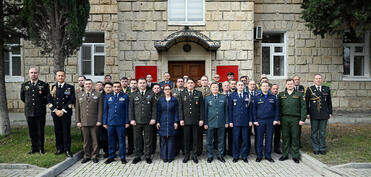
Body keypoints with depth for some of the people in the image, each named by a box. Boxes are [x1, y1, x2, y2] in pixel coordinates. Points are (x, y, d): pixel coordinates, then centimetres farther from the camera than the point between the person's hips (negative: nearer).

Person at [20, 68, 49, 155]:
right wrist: (29, 103, 17)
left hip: (40, 112, -2)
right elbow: (22, 97, 21)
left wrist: (42, 105, 7)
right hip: (29, 112, 3)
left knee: (40, 131, 3)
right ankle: (34, 148, 20)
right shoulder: (24, 85, 7)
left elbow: (48, 98, 9)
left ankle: (41, 148, 14)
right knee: (32, 131, 9)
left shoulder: (44, 85, -1)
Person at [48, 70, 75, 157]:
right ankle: (59, 148, 20)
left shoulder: (70, 87, 2)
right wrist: (55, 110, -7)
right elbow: (49, 100, 5)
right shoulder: (52, 87, 10)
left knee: (66, 131, -1)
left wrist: (63, 110, -12)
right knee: (57, 131, 8)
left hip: (66, 113, -2)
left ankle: (67, 149, 8)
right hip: (55, 113, 3)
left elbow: (71, 101, -5)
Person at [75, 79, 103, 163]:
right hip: (83, 122, 2)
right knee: (86, 140, 7)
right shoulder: (79, 95, 12)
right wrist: (78, 121, 3)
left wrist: (99, 120, -6)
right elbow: (77, 109, 10)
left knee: (95, 140, 4)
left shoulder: (97, 95, 4)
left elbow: (100, 109, 0)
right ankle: (86, 156, 20)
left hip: (94, 122, -2)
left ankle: (95, 156, 15)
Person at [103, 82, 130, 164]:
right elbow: (105, 110, 11)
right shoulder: (108, 97, 11)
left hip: (121, 123, -2)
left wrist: (127, 122, -3)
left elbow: (127, 110, 2)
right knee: (111, 140, 9)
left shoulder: (125, 96, 4)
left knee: (121, 140, 3)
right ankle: (111, 157, 21)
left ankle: (122, 157, 14)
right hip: (110, 122, 2)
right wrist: (104, 122, 7)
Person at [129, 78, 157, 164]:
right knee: (137, 139, 6)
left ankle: (148, 156, 18)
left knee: (148, 140, 5)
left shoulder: (151, 94, 5)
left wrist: (153, 118, -6)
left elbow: (154, 107, 3)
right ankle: (137, 156, 19)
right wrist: (132, 119, -2)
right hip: (137, 122, 1)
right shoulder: (133, 95, 8)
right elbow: (131, 108, 7)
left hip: (148, 121, -1)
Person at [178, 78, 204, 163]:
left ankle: (195, 155, 17)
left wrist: (201, 119, -3)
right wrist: (181, 119, -3)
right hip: (186, 120, 1)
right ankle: (186, 155, 17)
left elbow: (201, 107, 3)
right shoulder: (182, 94, 8)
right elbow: (180, 108, 5)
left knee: (195, 139, 6)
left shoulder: (199, 94, 5)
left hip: (196, 120, 0)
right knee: (186, 139, 5)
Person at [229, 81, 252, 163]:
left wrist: (250, 120, 1)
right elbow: (230, 109, 3)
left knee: (245, 139, 5)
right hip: (236, 121, -1)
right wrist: (230, 121, -3)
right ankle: (235, 156, 15)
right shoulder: (232, 96, 4)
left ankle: (244, 156, 18)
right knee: (236, 139, 2)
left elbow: (250, 109, 8)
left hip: (245, 121, 1)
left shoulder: (248, 96, 8)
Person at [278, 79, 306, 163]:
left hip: (295, 119, -1)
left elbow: (303, 107, 2)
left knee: (295, 137, 3)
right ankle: (285, 154, 17)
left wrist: (302, 119, -6)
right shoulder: (281, 95, 8)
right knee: (285, 137, 6)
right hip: (284, 119, 1)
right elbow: (278, 108, 9)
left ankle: (295, 156, 13)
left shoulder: (299, 94, 5)